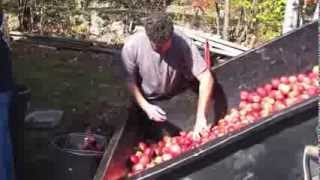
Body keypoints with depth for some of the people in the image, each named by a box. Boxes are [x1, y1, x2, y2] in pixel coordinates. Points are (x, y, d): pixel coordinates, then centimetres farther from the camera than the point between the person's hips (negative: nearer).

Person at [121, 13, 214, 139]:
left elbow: (206, 78, -34)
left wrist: (201, 117, -40)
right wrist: (146, 107, -28)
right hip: (147, 102, 1)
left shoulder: (182, 43, -33)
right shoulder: (131, 46, -29)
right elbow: (130, 82, -16)